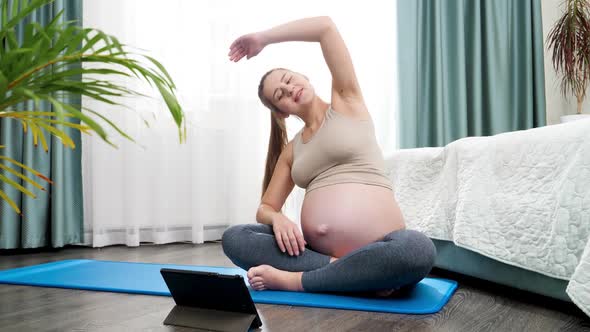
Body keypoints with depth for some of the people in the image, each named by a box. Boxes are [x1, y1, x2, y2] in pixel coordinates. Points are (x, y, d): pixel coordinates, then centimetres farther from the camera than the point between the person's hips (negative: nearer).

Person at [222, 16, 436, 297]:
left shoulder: (346, 103, 10)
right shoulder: (290, 151, 18)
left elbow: (326, 26, 2)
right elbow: (265, 208, 17)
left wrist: (262, 38, 11)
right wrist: (278, 218, -8)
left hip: (376, 247, -4)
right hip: (316, 249, 4)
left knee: (417, 250, -36)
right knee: (234, 238, -17)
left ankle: (293, 280, -24)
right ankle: (357, 276, -24)